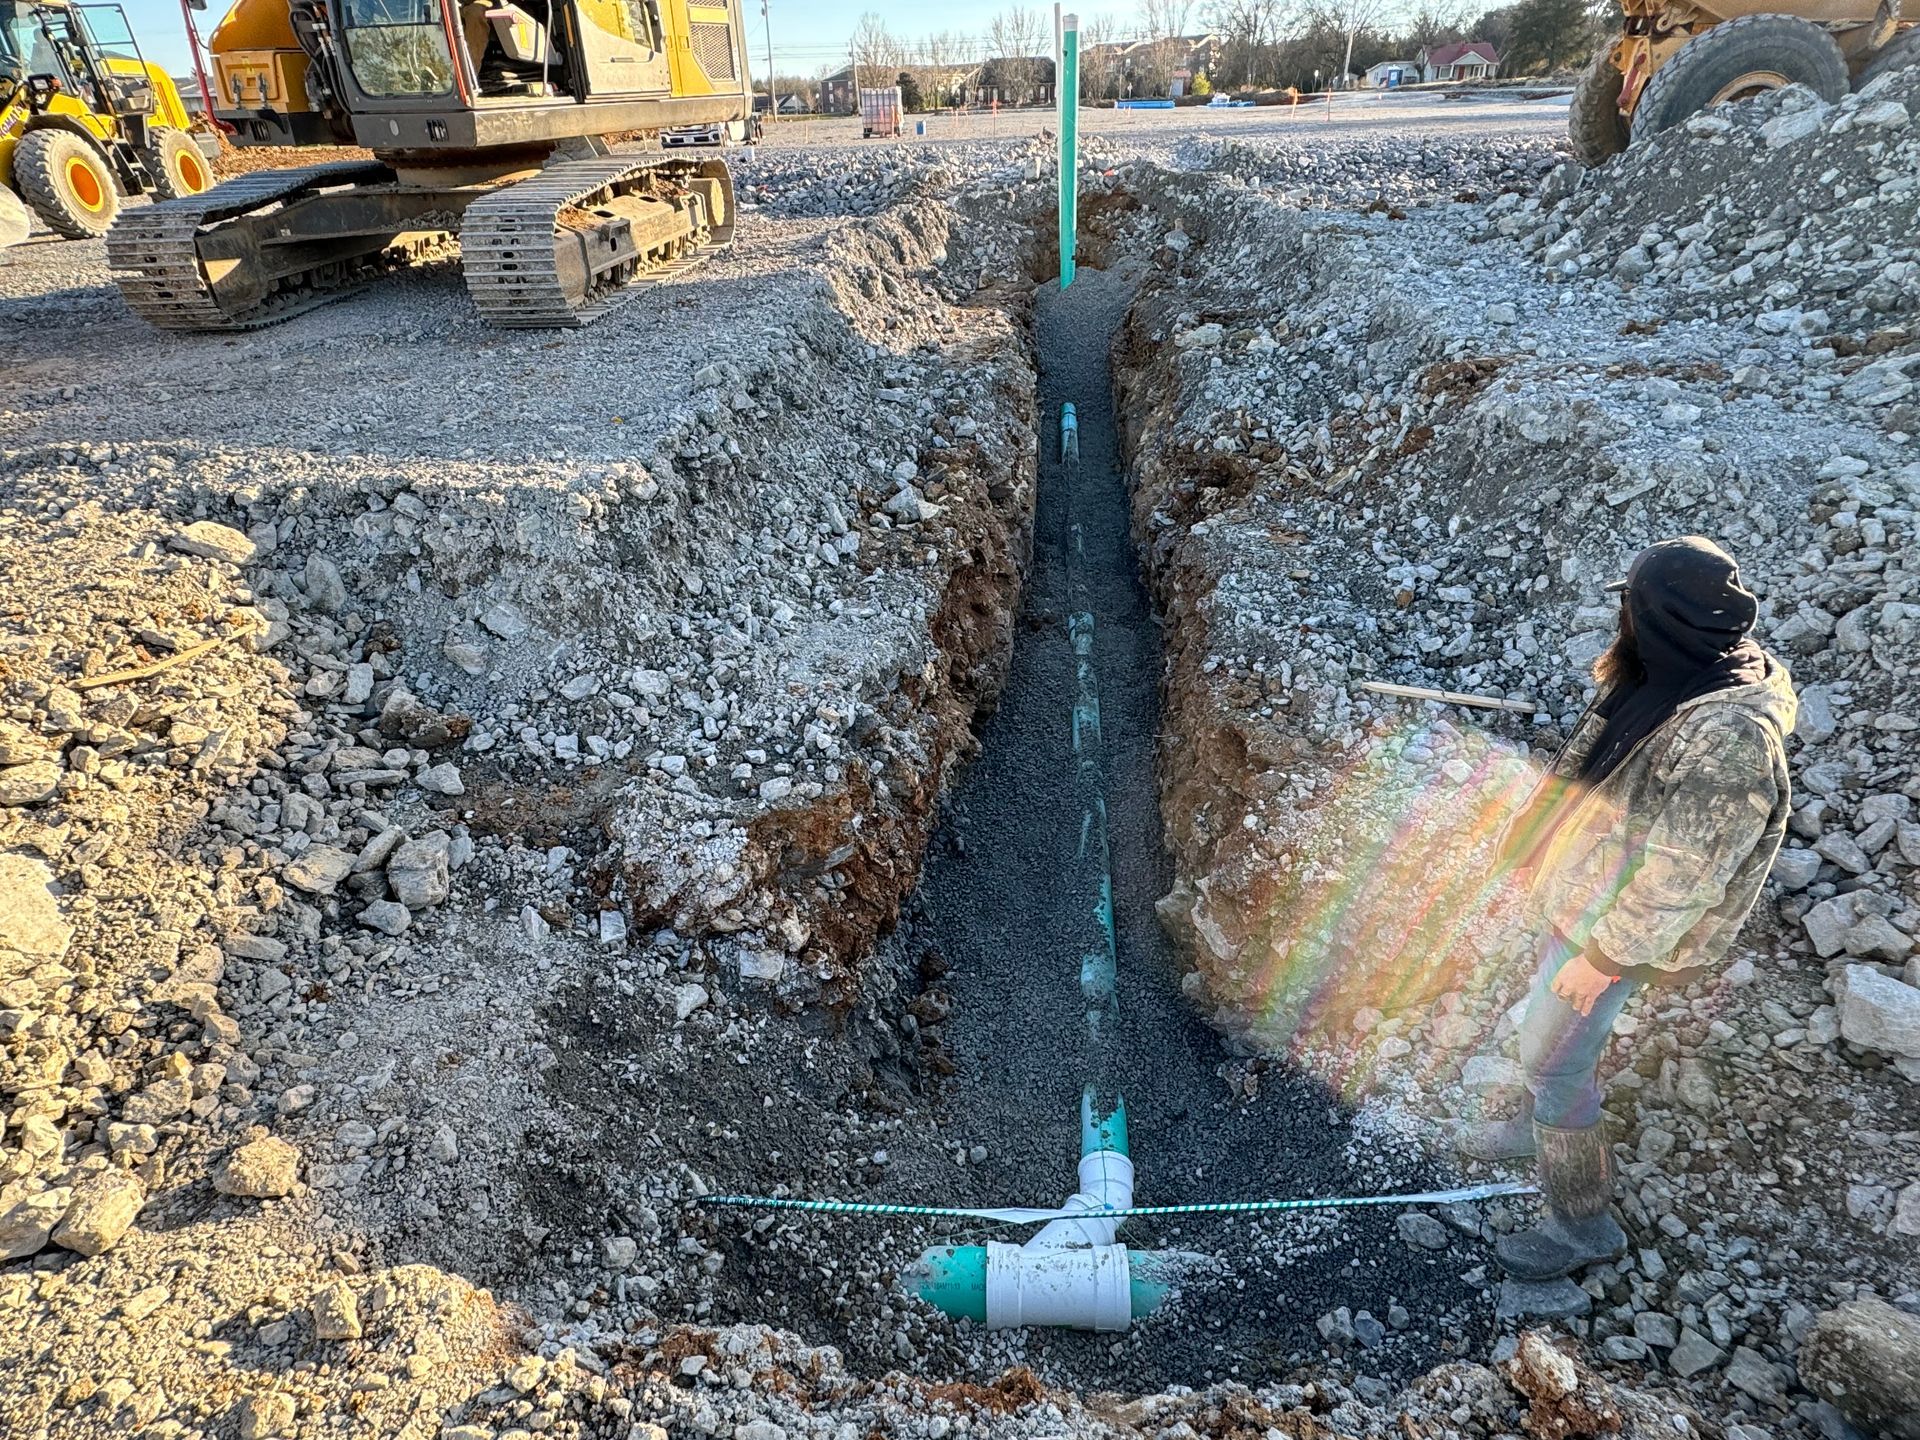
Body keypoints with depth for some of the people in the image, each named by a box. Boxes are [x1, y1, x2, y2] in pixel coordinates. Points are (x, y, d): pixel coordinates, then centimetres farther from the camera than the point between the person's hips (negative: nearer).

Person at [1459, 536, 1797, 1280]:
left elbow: (1679, 878, -27)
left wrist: (1604, 955, -19)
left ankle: (1582, 1224, 25)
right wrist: (1543, 844, 18)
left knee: (1552, 1057, 4)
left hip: (1611, 923, -9)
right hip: (1580, 889, 9)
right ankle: (1540, 1126, 52)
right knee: (1546, 1018, 26)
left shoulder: (1725, 739, -34)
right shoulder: (1681, 675, -5)